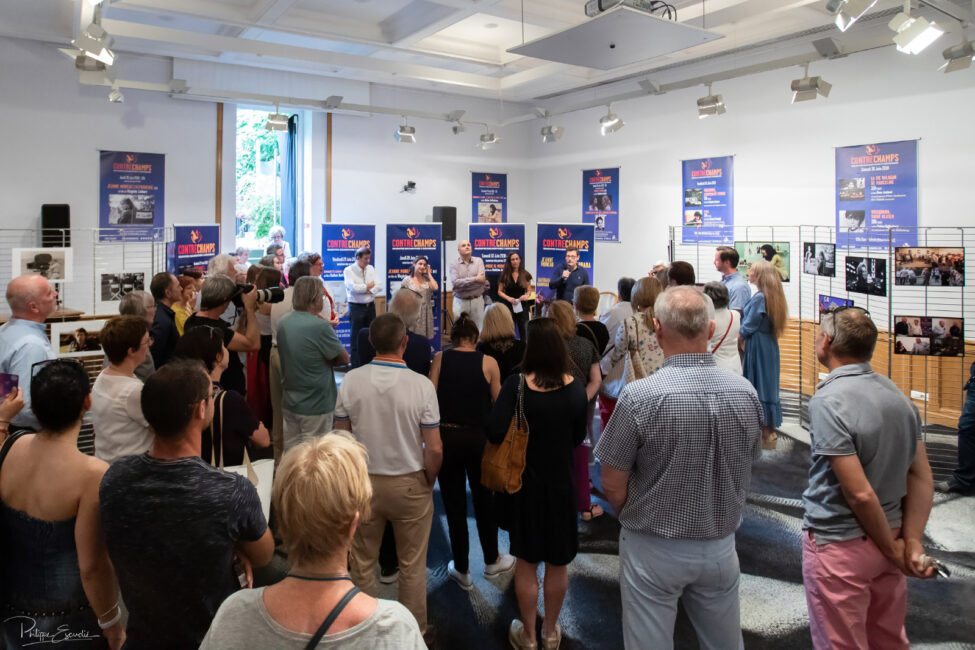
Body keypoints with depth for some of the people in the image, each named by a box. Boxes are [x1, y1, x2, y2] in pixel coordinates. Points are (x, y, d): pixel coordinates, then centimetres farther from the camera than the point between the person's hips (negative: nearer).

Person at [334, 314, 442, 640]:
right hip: (410, 484, -2)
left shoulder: (350, 380, -11)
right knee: (412, 566, 15)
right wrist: (429, 480, 4)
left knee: (362, 563, 20)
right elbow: (434, 449, -15)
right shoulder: (421, 385, -18)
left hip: (362, 482, 2)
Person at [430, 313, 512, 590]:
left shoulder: (440, 358, -4)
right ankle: (492, 560, 36)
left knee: (454, 504, 12)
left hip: (446, 437, 0)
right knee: (484, 500, 19)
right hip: (479, 438, 0)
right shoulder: (488, 362, -6)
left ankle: (461, 570, 23)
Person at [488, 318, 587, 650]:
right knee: (558, 564, 19)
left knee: (526, 561, 17)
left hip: (525, 482, -1)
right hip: (562, 483, 1)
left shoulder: (516, 385, -20)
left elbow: (495, 432, -24)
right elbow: (578, 438, -4)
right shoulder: (575, 389, -14)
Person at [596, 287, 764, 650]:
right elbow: (744, 474, 5)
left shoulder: (639, 396, -22)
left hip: (654, 549, -4)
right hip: (720, 547, 4)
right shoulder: (746, 394, -8)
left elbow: (613, 487, -13)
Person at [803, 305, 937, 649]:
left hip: (839, 546, -7)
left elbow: (860, 494, -22)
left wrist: (894, 550, -9)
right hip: (889, 538, 7)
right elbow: (922, 479, 2)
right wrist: (911, 542, -2)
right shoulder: (897, 395, 1)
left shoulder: (827, 401, -23)